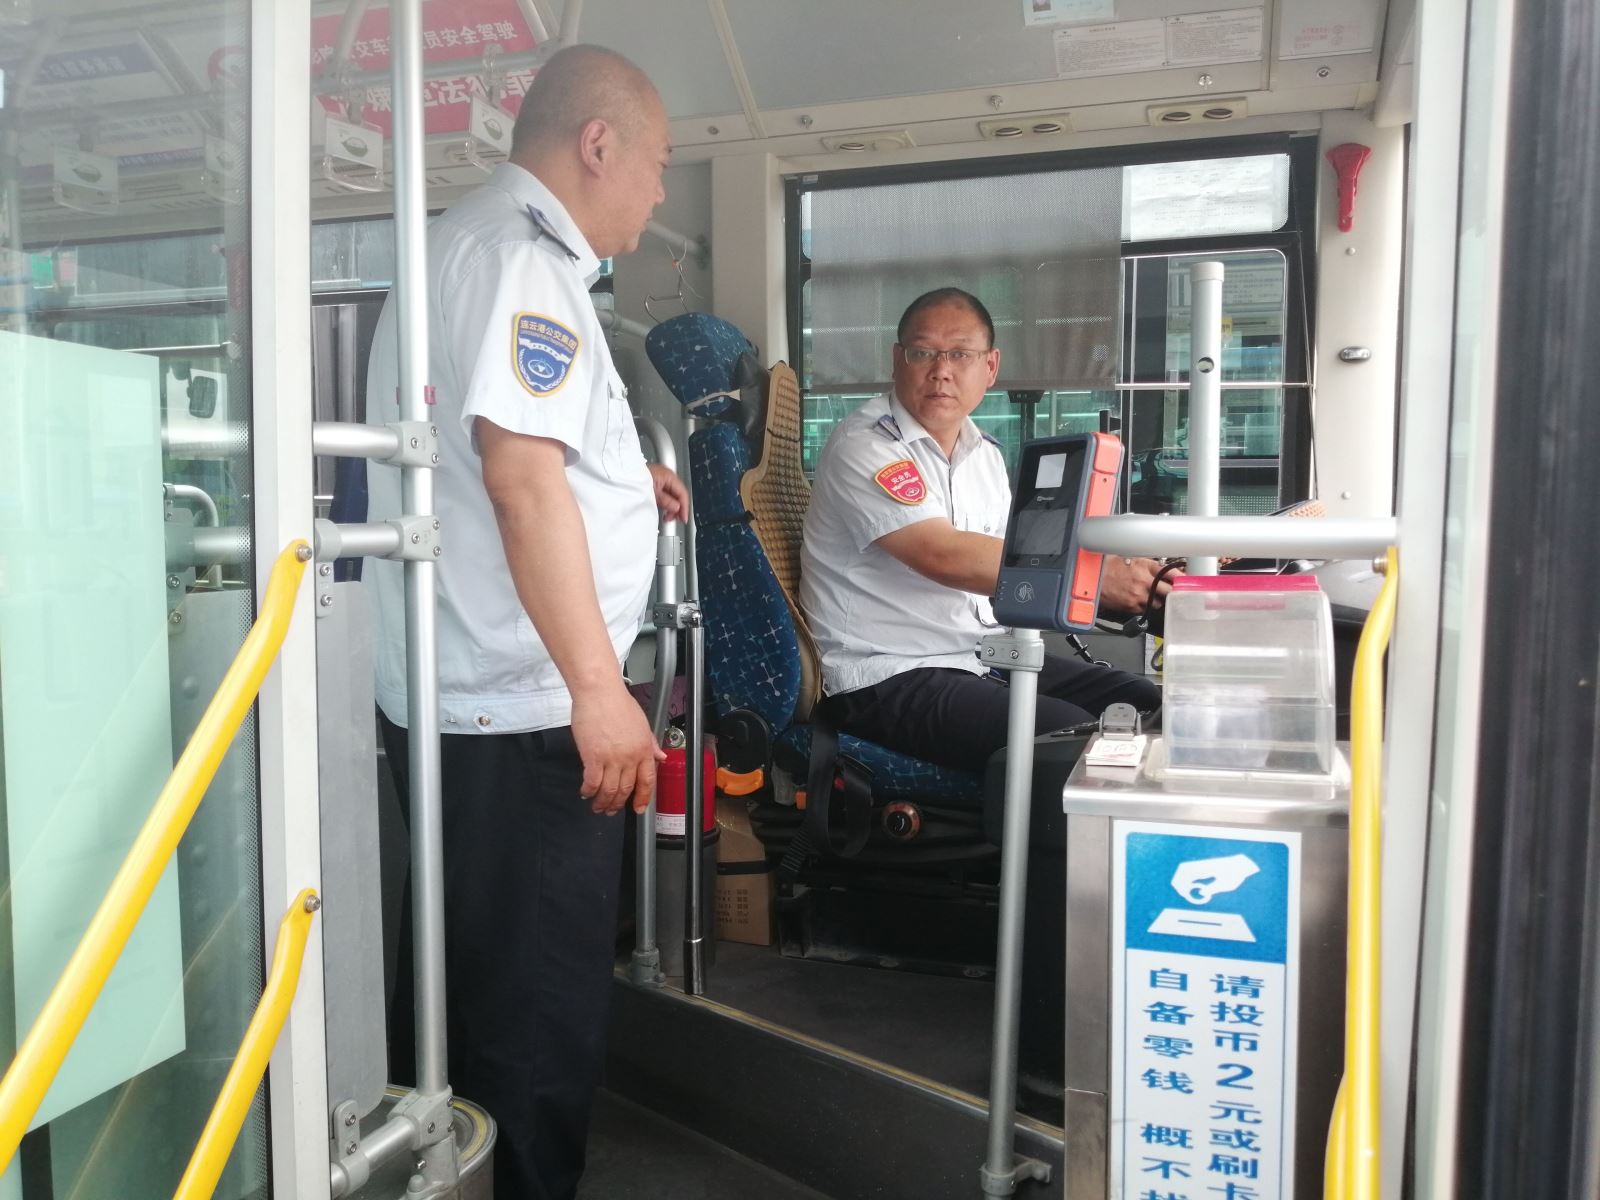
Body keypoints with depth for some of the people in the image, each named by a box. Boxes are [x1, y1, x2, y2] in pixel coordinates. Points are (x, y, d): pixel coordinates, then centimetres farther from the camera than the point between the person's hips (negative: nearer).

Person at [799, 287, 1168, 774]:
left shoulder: (983, 451, 14)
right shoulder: (864, 447, -14)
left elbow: (1009, 563, 15)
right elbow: (944, 557, -26)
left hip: (985, 656, 9)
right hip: (890, 679, -8)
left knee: (1146, 706, -1)